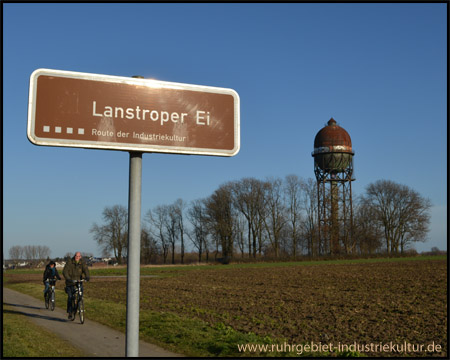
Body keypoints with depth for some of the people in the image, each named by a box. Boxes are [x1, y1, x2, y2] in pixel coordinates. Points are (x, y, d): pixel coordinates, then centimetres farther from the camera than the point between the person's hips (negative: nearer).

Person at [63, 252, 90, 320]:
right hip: (70, 282, -2)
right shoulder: (69, 262, -7)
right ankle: (70, 313, 0)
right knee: (70, 297, -8)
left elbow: (86, 269, -16)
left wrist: (87, 276, -36)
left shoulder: (82, 263, -1)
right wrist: (68, 278, -34)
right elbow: (65, 271, -16)